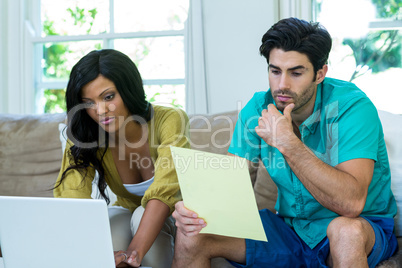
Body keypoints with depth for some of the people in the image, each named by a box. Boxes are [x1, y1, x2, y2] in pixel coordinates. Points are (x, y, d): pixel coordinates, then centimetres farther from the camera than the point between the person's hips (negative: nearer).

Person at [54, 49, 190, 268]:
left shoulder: (169, 120, -27)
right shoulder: (84, 137, -17)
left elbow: (164, 191, -39)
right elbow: (71, 197, -30)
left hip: (172, 213, -1)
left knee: (142, 216, -35)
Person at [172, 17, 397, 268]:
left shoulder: (353, 107, -21)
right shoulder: (257, 110, -5)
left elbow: (351, 203, -33)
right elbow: (227, 182, -7)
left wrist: (286, 142, -34)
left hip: (365, 229, -3)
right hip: (290, 229, 4)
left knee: (346, 229, -39)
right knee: (191, 232, -12)